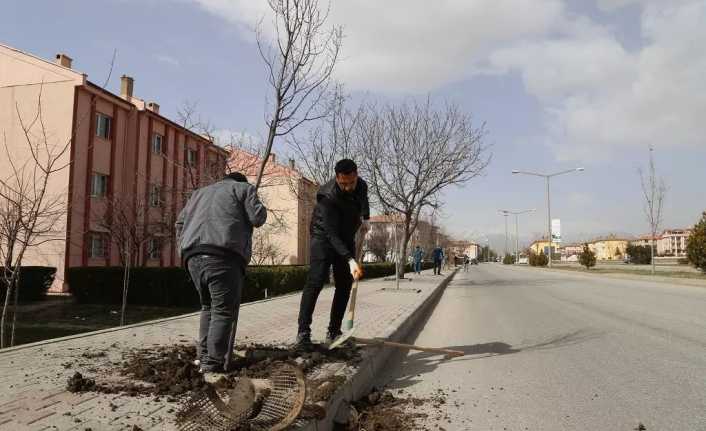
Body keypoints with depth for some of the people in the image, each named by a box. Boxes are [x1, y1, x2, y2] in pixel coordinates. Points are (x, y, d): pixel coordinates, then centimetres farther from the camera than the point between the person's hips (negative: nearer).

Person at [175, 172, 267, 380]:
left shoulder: (200, 192, 34)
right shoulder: (243, 188, 17)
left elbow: (180, 222, 28)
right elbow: (258, 217, 4)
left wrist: (185, 248, 29)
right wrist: (260, 209, 24)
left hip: (193, 256, 6)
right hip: (223, 255, -6)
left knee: (208, 306, 21)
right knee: (224, 311, -5)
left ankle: (203, 356, 21)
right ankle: (212, 367, -9)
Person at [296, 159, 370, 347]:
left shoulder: (362, 186, -10)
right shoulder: (328, 197, -31)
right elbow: (332, 234, -35)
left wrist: (365, 218, 9)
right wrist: (350, 260, -42)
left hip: (346, 238, 6)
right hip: (324, 237, -6)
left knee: (345, 285, 1)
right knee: (315, 282, -18)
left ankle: (333, 331, 7)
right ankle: (303, 332, -14)